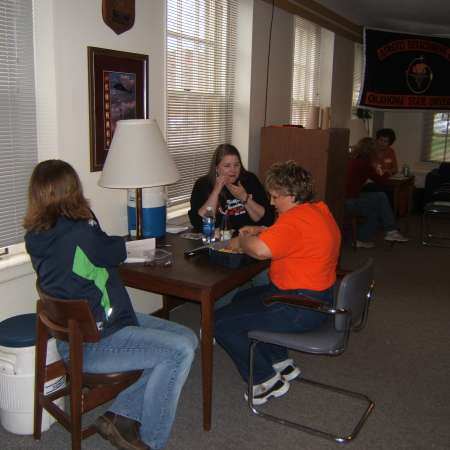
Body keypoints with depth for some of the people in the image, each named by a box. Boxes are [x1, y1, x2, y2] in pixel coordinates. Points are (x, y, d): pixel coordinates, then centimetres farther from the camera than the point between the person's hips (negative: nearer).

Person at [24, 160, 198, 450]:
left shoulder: (36, 236, 2)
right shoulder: (80, 233, -25)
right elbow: (117, 253, -3)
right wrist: (118, 241, 14)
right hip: (91, 343, -9)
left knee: (186, 338, 4)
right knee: (180, 351, -15)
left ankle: (122, 415, 8)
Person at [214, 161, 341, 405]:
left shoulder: (297, 219, -25)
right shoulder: (319, 209, 8)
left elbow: (261, 250, -38)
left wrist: (241, 240, -16)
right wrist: (260, 230, 9)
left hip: (301, 307, -11)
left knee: (221, 322, -9)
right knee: (242, 299, 27)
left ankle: (266, 381, 5)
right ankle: (281, 363, 26)